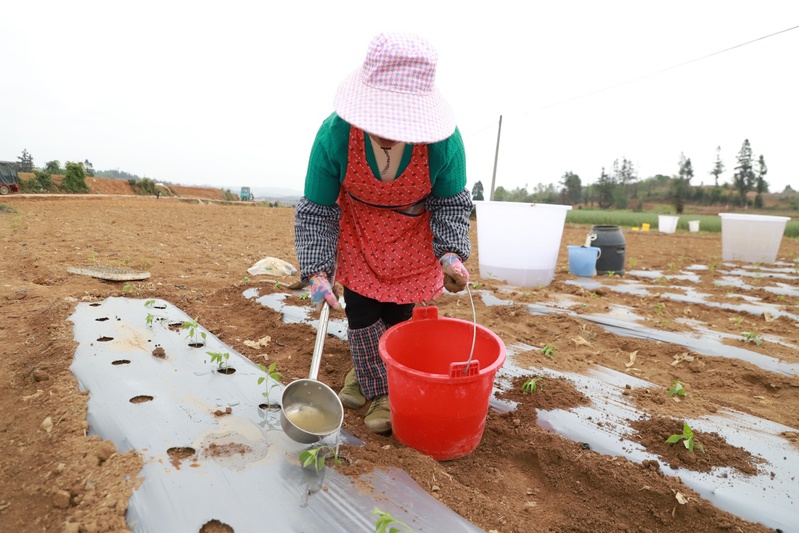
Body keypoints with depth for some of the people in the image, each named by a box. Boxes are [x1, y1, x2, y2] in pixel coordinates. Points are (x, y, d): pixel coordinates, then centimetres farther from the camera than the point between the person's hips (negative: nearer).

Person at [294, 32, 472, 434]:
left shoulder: (444, 141, -30)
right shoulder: (334, 134, -29)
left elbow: (451, 203, -12)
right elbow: (316, 211, -17)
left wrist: (450, 252, -28)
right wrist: (317, 271, -26)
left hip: (413, 233, 0)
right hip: (357, 227, 1)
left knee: (398, 314, 2)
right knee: (360, 309, 1)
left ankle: (393, 393, 28)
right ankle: (370, 380, 29)